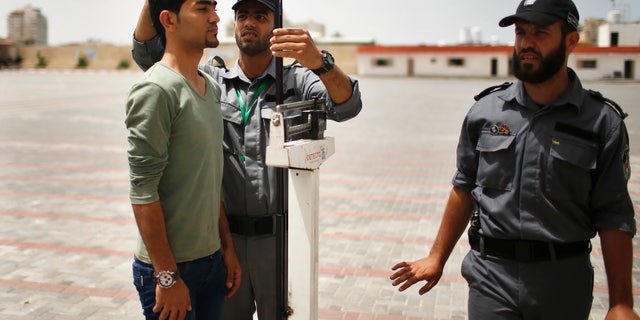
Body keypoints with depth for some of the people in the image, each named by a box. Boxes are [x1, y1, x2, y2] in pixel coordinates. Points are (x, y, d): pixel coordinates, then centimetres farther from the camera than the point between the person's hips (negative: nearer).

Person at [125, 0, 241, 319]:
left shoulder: (211, 87, 9)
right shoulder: (155, 90, -16)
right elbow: (142, 192, -18)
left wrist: (227, 247, 13)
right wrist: (167, 276, -17)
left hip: (212, 260, 7)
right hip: (170, 266, -7)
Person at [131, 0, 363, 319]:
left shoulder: (297, 81, -3)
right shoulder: (213, 81, 4)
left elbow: (347, 105, -20)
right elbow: (147, 53, 2)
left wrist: (319, 62, -40)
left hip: (278, 238, -2)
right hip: (225, 235, 2)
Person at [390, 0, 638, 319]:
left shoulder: (602, 121, -5)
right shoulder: (486, 110, 1)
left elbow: (614, 218, -4)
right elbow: (464, 189, 9)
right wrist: (436, 258, 10)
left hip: (564, 284, -1)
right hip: (491, 274, 1)